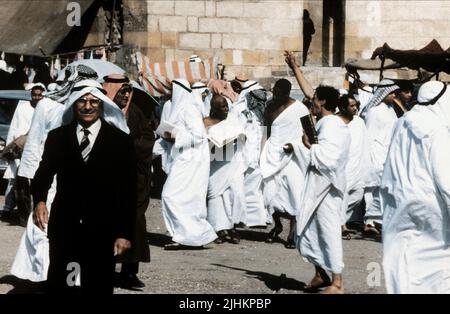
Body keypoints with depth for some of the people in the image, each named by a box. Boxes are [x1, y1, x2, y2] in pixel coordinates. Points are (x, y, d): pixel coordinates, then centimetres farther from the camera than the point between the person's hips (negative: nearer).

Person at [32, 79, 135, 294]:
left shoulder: (120, 141, 1)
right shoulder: (57, 137, 9)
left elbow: (128, 192, 1)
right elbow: (44, 172, 7)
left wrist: (124, 233, -4)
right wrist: (39, 201, -15)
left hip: (102, 230, -1)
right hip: (64, 227, 2)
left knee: (98, 287, 3)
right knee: (59, 285, 3)